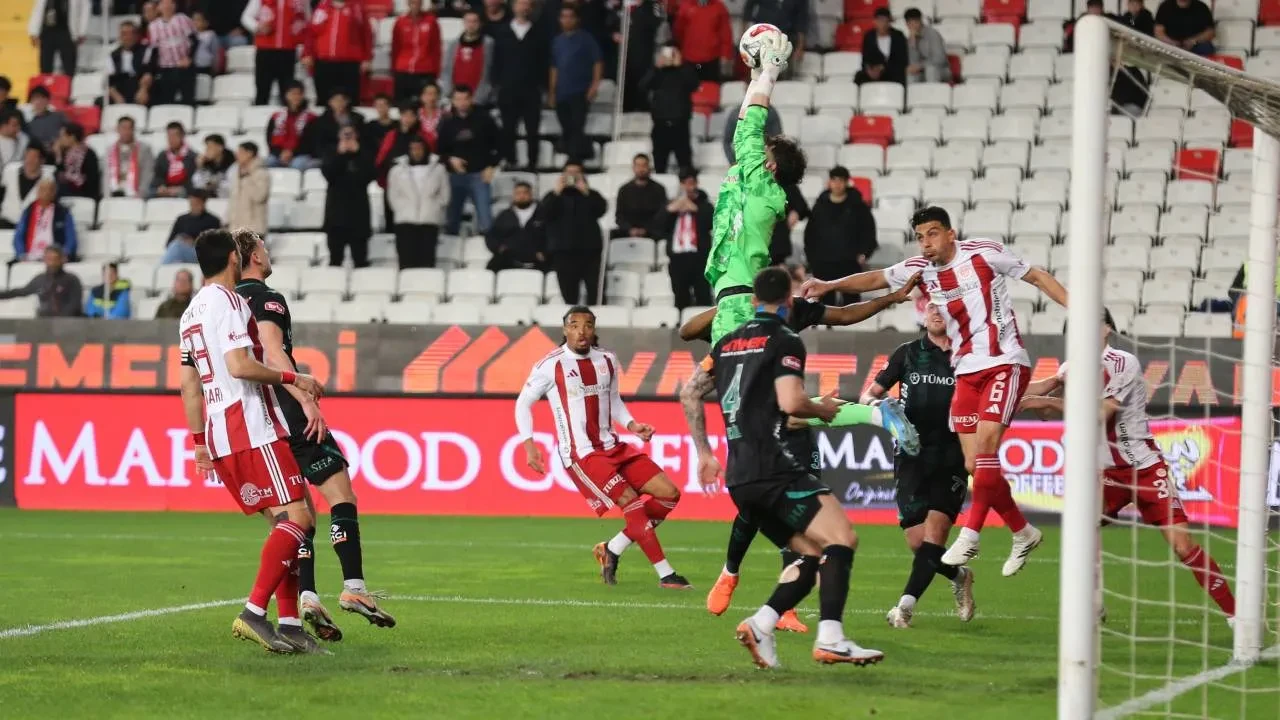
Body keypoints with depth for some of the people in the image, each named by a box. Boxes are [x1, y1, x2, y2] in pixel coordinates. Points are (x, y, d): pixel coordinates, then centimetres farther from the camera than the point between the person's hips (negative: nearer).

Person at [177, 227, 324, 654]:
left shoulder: (191, 312, 19)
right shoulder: (228, 301, -8)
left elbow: (189, 384, 21)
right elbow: (239, 365, -19)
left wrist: (200, 442, 25)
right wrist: (292, 378, -9)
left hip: (217, 432, 10)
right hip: (252, 428, -10)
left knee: (283, 523, 11)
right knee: (296, 518, -12)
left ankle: (289, 622, 3)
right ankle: (254, 614, -21)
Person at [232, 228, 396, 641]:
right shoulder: (266, 299, -7)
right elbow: (272, 352, -21)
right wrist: (307, 400, -24)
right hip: (286, 412, -8)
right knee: (340, 494, -4)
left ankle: (306, 597, -3)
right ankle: (353, 588, -13)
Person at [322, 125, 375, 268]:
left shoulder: (364, 158, 7)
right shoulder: (332, 157, 9)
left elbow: (369, 175, -10)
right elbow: (328, 173, -10)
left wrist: (356, 153, -8)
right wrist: (340, 154, -11)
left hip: (358, 212, -1)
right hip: (337, 213, 1)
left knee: (360, 258, 0)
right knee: (335, 257, 3)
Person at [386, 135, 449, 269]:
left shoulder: (438, 169, 9)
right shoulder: (397, 170, 10)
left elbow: (444, 194, 9)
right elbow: (393, 196, 9)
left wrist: (433, 210, 0)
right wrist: (403, 210, -2)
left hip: (430, 221, 0)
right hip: (405, 222, 0)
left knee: (427, 262, -5)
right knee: (407, 262, -7)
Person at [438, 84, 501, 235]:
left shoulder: (483, 119, -2)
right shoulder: (447, 123, 3)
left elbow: (498, 144, 3)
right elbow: (440, 150, 9)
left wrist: (492, 166, -4)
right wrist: (450, 159, -11)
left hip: (479, 174, -3)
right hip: (456, 175, 3)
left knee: (485, 217, -13)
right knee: (452, 217, 12)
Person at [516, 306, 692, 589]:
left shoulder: (607, 361, 8)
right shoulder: (550, 366, -8)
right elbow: (523, 403, 3)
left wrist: (631, 425, 5)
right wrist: (529, 445, -6)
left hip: (612, 446, 7)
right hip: (581, 455, -7)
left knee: (669, 493, -1)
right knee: (632, 504, -17)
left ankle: (612, 549, 9)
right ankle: (666, 575, -9)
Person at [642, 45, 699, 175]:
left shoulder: (684, 71, 7)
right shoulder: (657, 73, 12)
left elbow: (693, 84, -12)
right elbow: (643, 86, -4)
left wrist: (680, 66, -11)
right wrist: (657, 68, -8)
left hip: (680, 124, -2)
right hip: (661, 124, 2)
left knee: (684, 159, -7)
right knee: (659, 161, 6)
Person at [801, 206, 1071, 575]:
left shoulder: (984, 253, -6)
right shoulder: (919, 270, 7)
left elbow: (1037, 276, 0)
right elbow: (877, 279, 13)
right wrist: (830, 285, -1)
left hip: (1006, 363, -6)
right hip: (966, 373, 6)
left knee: (984, 445, -20)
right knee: (975, 465, 1)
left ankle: (970, 534, -16)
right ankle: (1023, 532, 17)